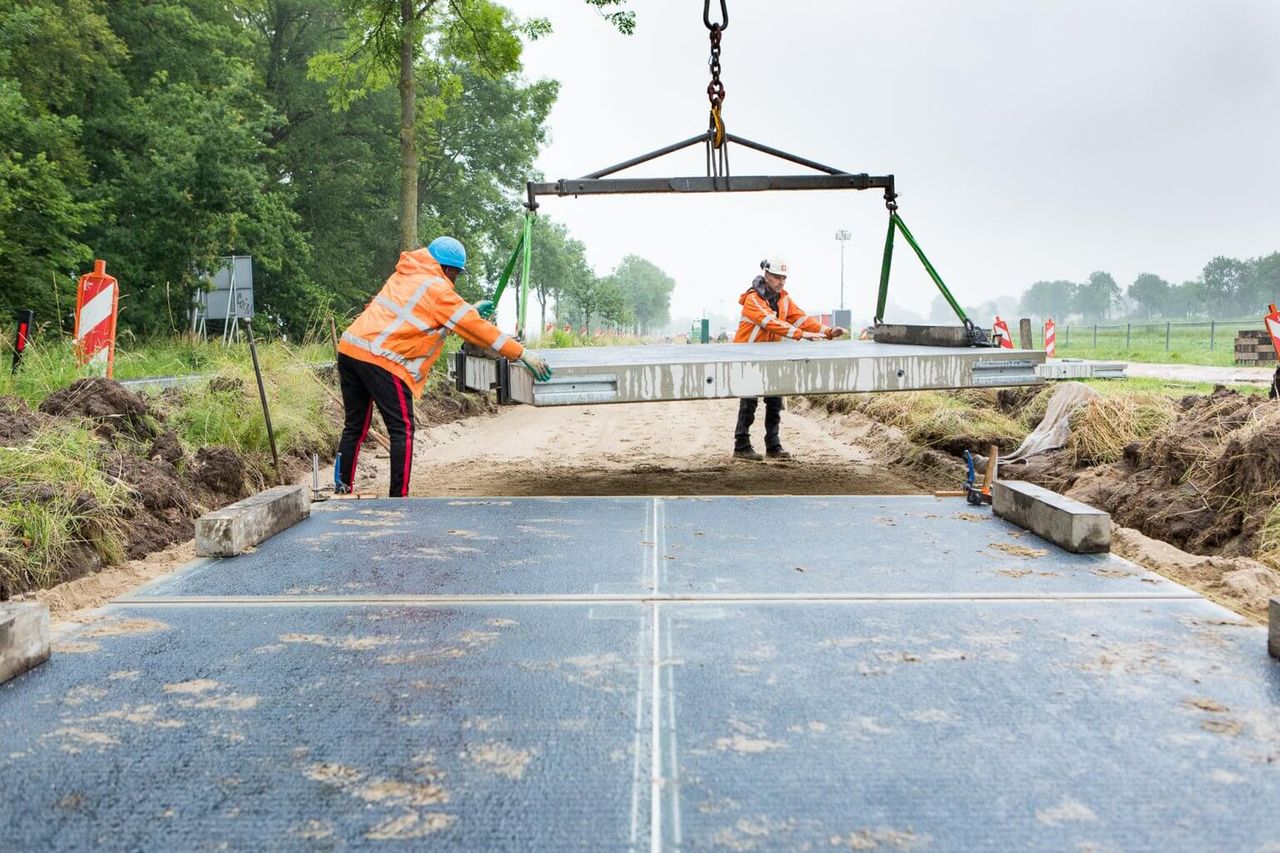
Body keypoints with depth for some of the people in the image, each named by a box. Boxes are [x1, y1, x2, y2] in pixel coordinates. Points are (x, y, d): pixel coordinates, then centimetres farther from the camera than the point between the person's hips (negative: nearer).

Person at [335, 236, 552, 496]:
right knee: (403, 430, -1)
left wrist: (470, 310, 36)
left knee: (355, 426, 16)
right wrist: (523, 354, -4)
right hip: (380, 360, -8)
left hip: (349, 348, 9)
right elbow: (476, 327, -6)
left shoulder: (404, 276, 20)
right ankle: (399, 497, -2)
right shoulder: (437, 289, -4)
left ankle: (342, 489, 18)